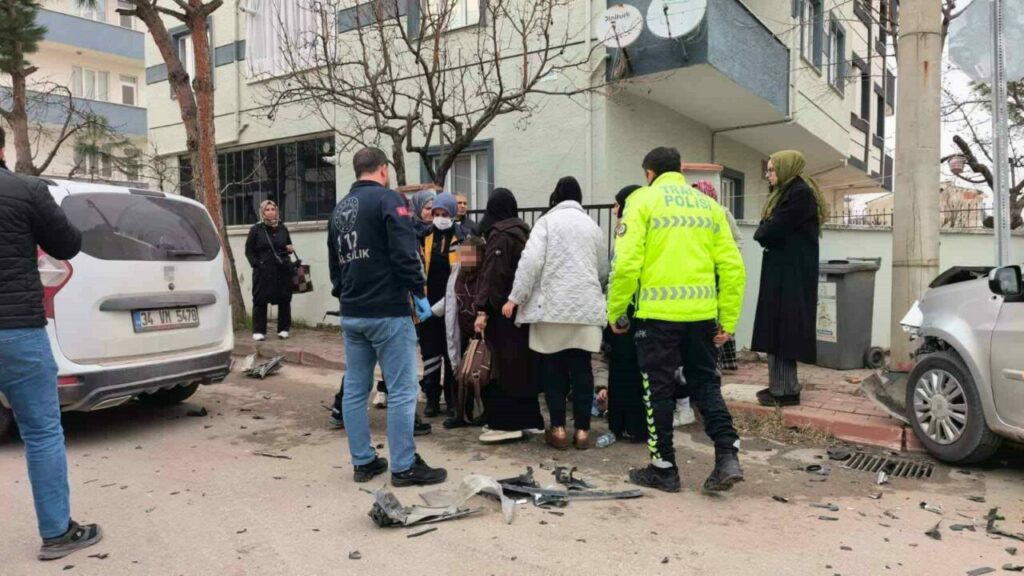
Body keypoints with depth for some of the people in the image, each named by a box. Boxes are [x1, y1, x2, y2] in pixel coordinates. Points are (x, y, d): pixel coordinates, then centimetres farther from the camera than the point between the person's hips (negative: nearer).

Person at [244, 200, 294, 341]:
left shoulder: (282, 228, 12)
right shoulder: (256, 229, 3)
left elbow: (288, 246, 23)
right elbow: (249, 250, 4)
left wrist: (290, 249, 0)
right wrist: (256, 264, -9)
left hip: (283, 270, 3)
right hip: (263, 271, -3)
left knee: (284, 300, 5)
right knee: (260, 300, -2)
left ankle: (283, 329, 15)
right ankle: (258, 331, 5)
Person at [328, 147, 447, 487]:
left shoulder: (339, 209, 16)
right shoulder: (387, 198, -7)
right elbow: (405, 253, -18)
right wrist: (419, 293, -9)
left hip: (351, 314, 8)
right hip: (387, 312, -8)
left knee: (355, 389, 11)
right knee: (401, 390, -2)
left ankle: (363, 462, 19)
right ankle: (404, 467, 3)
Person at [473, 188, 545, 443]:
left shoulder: (499, 235, -10)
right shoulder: (523, 231, 13)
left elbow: (491, 275, -18)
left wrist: (482, 310, -19)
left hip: (503, 310, -8)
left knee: (503, 366, -3)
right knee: (522, 364, 12)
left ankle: (507, 423, -1)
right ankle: (527, 419, 19)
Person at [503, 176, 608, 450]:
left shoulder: (547, 220, 2)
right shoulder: (592, 224, 15)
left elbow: (531, 260, -10)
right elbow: (603, 270, 19)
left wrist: (515, 297, -6)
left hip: (553, 304, -3)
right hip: (586, 306, 3)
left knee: (553, 367, 7)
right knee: (581, 368, 7)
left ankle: (558, 429, 9)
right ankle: (582, 430, 9)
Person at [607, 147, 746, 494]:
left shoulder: (643, 200, 0)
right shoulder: (709, 205, 13)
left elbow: (627, 262, -11)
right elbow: (732, 267, 8)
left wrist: (615, 312, -2)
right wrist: (729, 320, 13)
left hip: (658, 311, -4)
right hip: (701, 312, 4)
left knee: (659, 389, 8)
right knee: (706, 384, 18)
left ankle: (664, 468, 17)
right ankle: (728, 457, 7)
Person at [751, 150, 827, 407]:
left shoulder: (800, 193, -13)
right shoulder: (786, 192, 19)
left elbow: (775, 229, -19)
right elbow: (769, 228, 14)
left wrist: (762, 232, 0)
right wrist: (767, 232, -6)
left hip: (792, 272, -10)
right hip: (783, 270, 10)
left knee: (783, 328, -7)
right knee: (777, 328, 9)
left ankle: (786, 390, -3)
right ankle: (780, 385, 15)